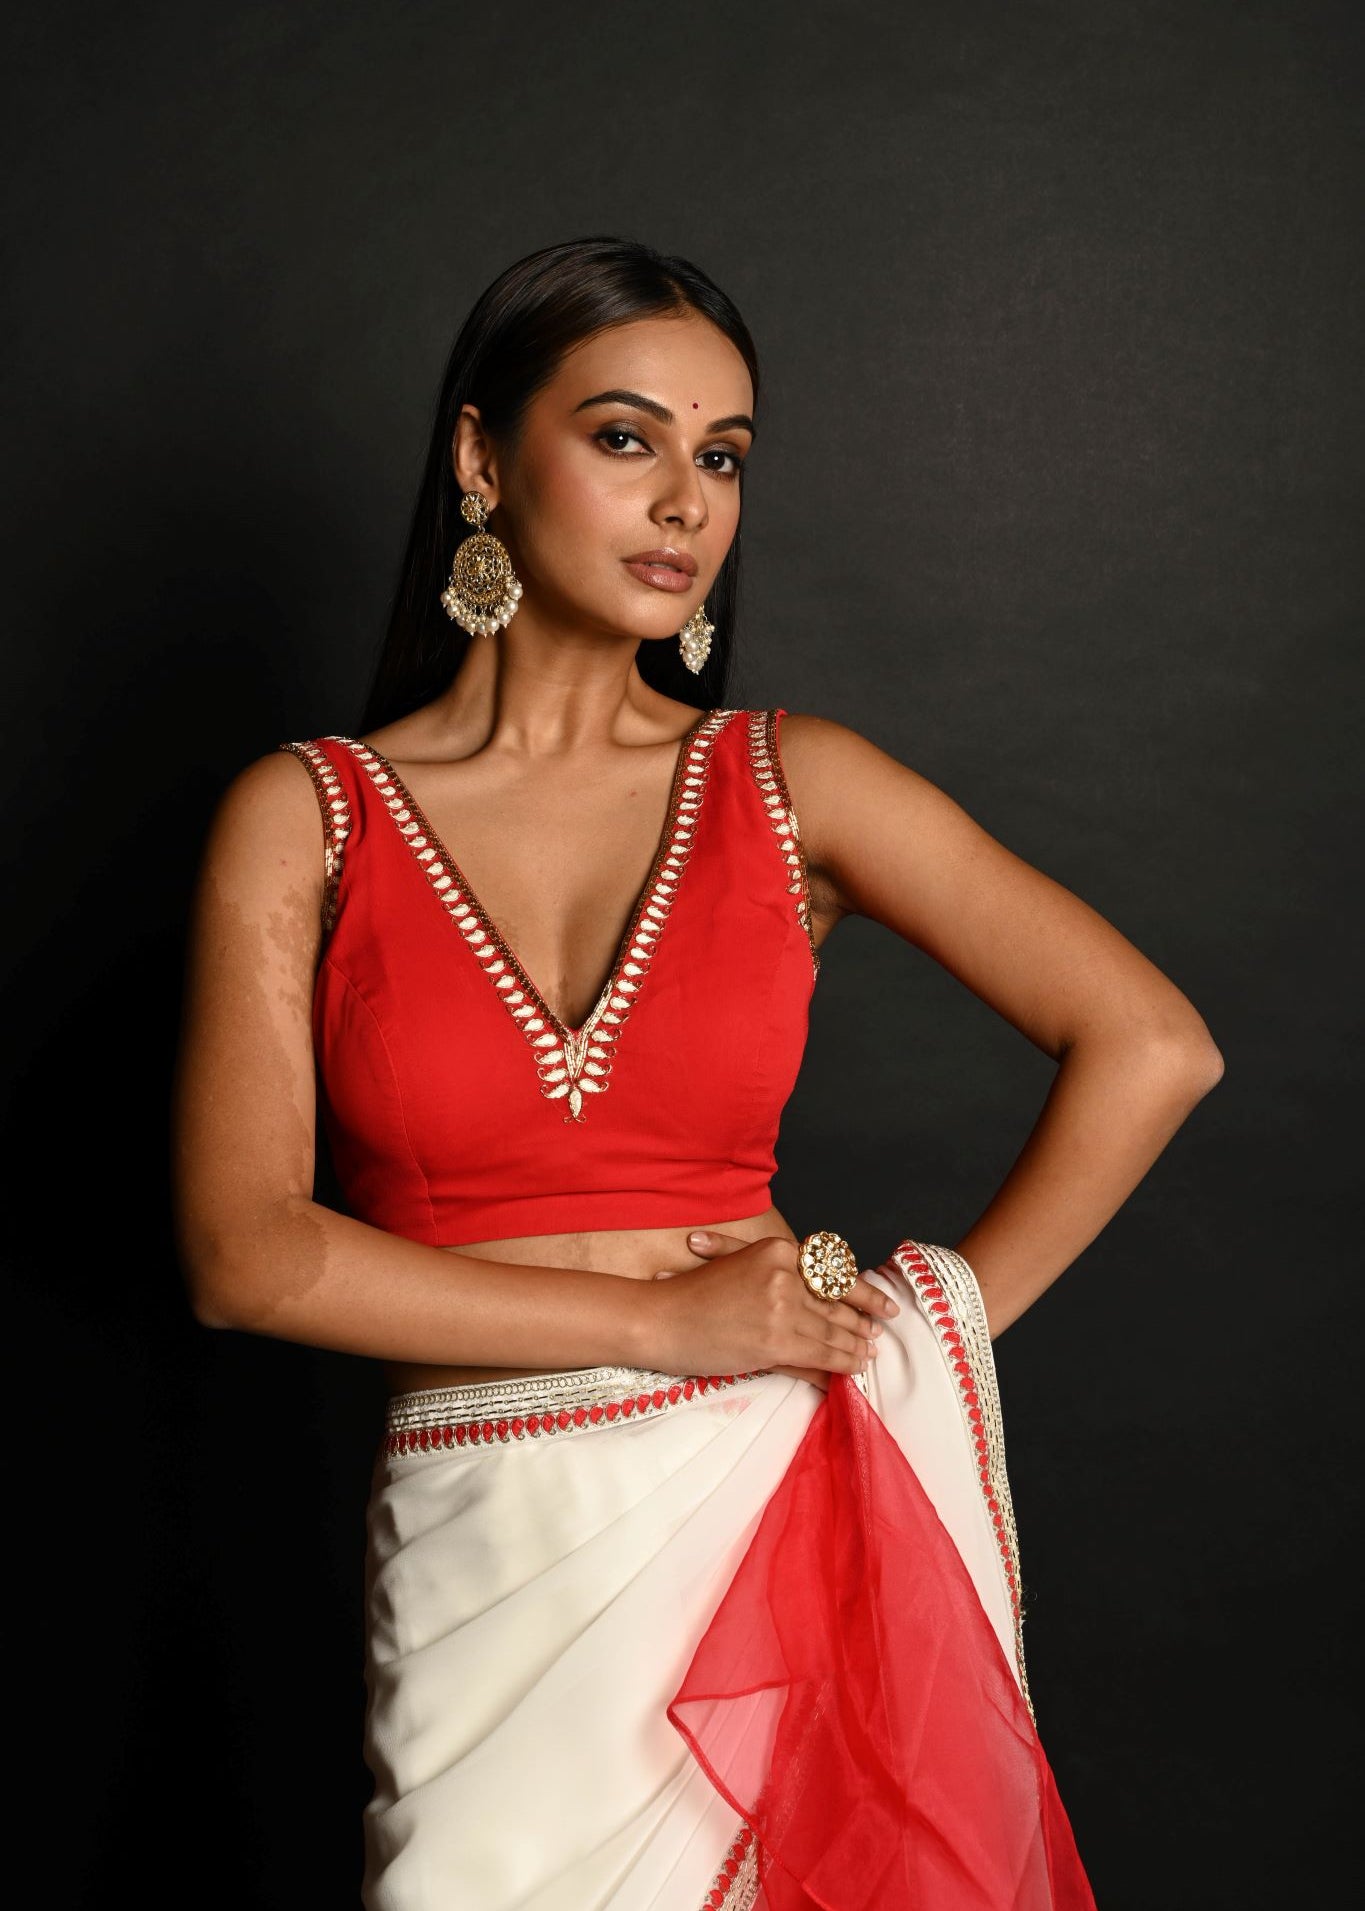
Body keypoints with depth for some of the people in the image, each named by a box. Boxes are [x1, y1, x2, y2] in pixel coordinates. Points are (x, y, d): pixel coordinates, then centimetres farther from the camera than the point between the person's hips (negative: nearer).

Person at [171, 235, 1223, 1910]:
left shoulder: (792, 784, 1)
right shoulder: (304, 818, -1)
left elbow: (1153, 1047, 1)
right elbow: (245, 1253, -10)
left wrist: (937, 1325, 0)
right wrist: (664, 1322, -12)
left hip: (790, 1508, 1)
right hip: (488, 1549, -1)